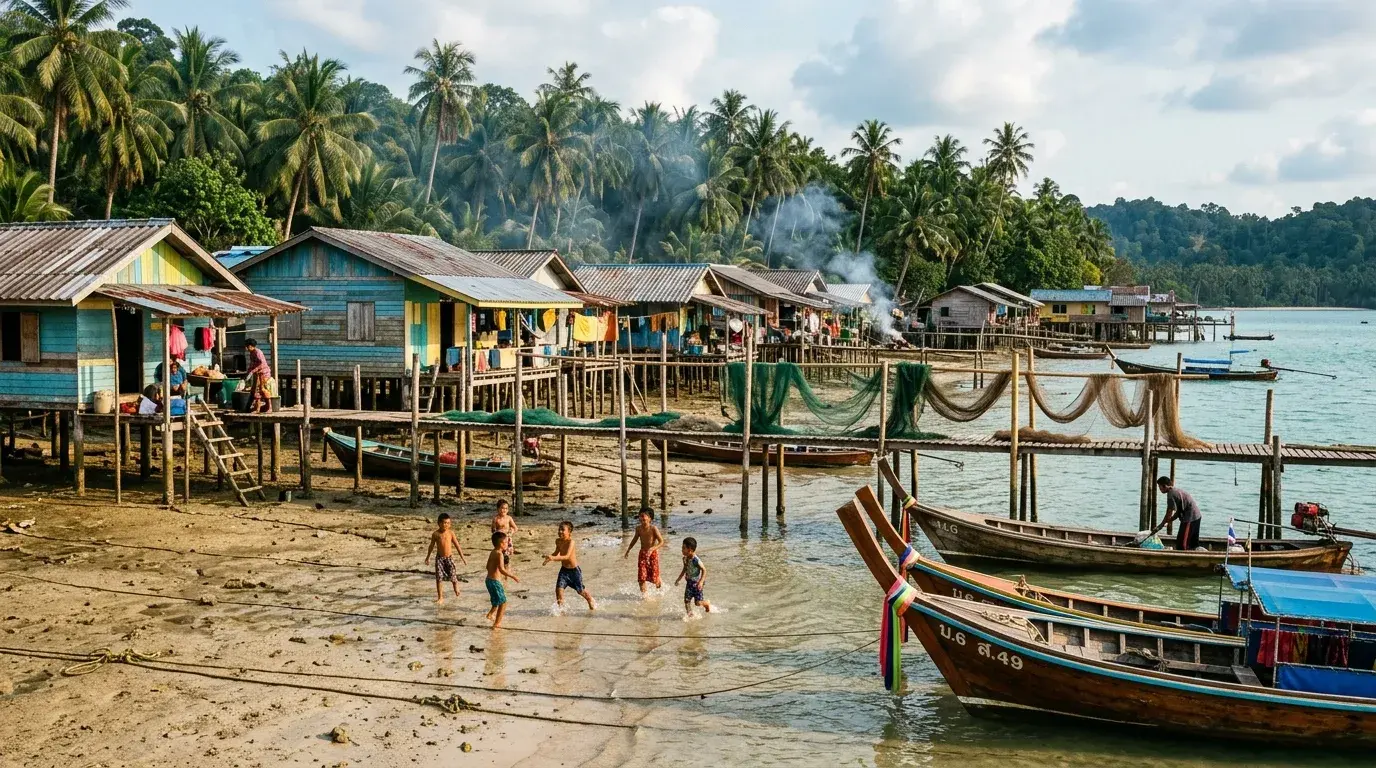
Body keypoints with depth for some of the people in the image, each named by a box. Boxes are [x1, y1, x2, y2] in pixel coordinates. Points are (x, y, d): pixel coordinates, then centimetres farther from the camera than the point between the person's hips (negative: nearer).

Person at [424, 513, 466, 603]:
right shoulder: (435, 534, -2)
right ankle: (440, 597, 6)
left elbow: (457, 545, 2)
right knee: (439, 578, -3)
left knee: (453, 576, 0)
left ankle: (456, 590, 33)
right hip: (439, 558, 0)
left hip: (449, 557, 0)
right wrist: (427, 557, 19)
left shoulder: (450, 533, -3)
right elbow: (431, 546, 11)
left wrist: (462, 557, 2)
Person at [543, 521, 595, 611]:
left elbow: (567, 556, -38)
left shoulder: (571, 542, -26)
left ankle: (591, 601, 41)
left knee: (580, 590, 12)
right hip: (564, 570, 5)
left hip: (574, 570, -5)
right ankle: (561, 606, 1)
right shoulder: (558, 541, -4)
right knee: (559, 588, -14)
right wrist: (549, 558, 0)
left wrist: (554, 558, -49)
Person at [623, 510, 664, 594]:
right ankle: (643, 594, 10)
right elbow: (634, 539, 16)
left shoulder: (653, 529, -16)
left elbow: (661, 542, -17)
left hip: (653, 553, -4)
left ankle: (660, 584, 36)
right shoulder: (638, 529, -2)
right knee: (641, 577, -2)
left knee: (653, 576, 3)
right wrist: (628, 551, 19)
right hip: (642, 553, 4)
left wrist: (652, 549, -31)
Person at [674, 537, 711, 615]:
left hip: (696, 583, -6)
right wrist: (678, 579, 18)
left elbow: (704, 570, -18)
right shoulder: (685, 559, 2)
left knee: (698, 602, -3)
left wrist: (701, 582, -26)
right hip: (689, 582, 7)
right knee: (686, 600, -2)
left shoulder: (696, 560, -22)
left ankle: (707, 604, 27)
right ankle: (689, 614, 10)